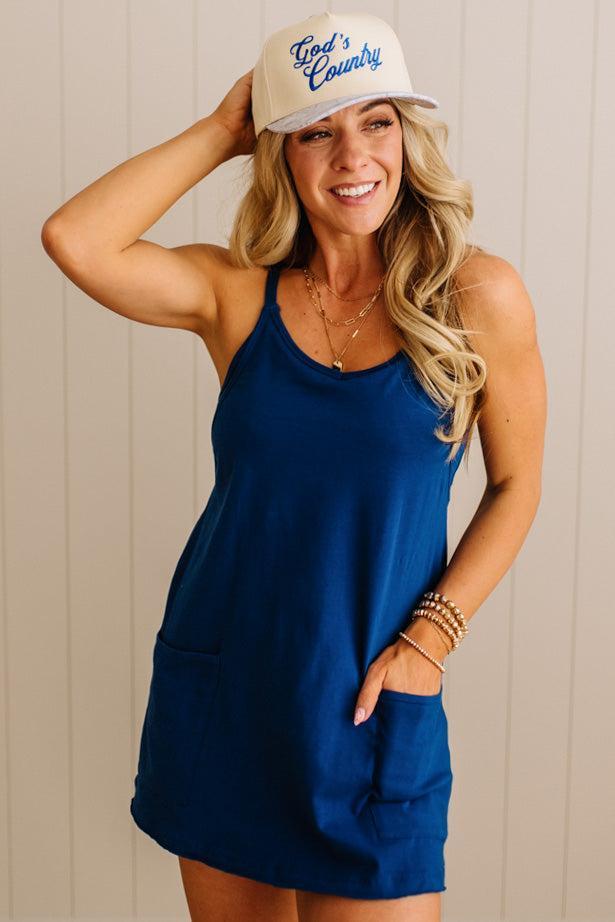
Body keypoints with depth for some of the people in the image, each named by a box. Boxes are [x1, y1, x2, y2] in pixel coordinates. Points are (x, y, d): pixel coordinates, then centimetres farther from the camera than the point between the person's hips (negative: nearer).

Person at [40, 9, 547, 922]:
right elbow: (74, 240, -18)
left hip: (368, 700, -2)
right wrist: (218, 133, -8)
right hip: (217, 684, 2)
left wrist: (431, 636, -10)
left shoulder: (478, 295, -7)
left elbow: (515, 484, 0)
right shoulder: (236, 291, -3)